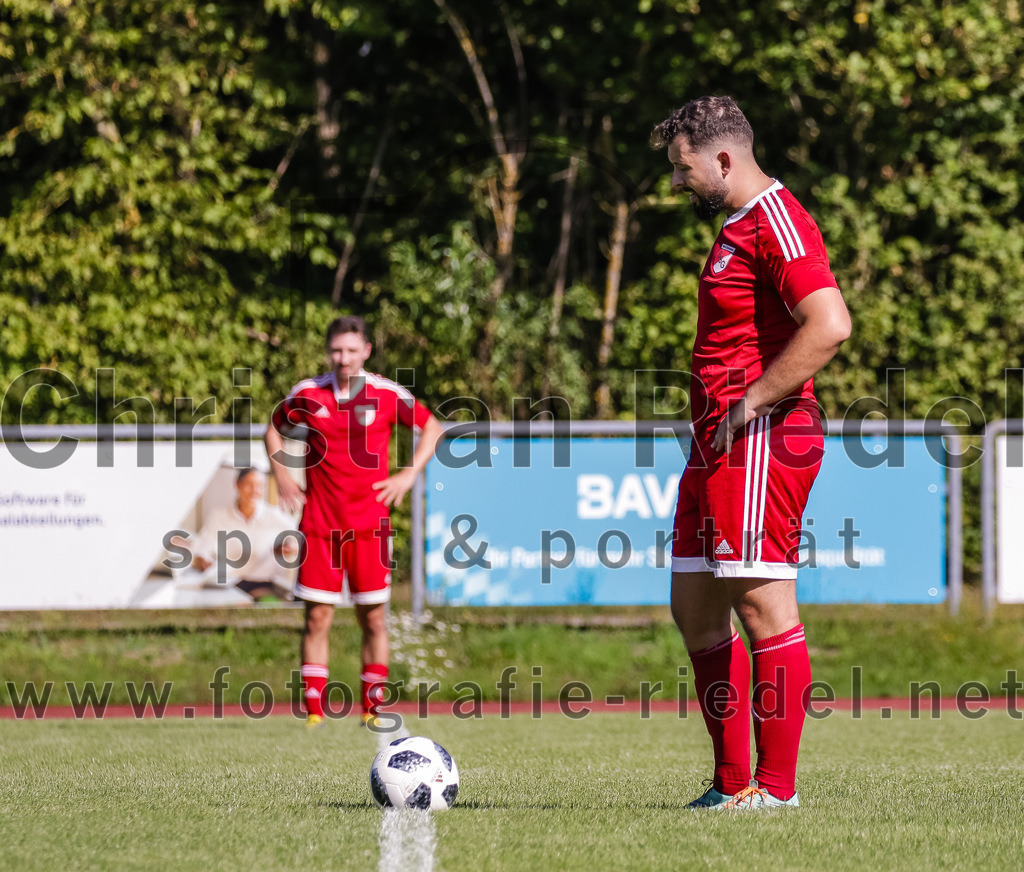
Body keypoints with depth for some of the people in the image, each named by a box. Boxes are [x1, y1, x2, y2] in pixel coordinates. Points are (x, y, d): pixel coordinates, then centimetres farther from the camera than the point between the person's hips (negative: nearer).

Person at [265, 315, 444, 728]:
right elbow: (275, 428, 19)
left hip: (370, 524, 0)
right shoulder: (307, 393, 1)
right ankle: (314, 713, 2)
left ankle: (372, 711, 10)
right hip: (318, 522, 0)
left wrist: (409, 475, 0)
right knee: (317, 618, -2)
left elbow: (432, 428, 11)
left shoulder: (387, 394, -3)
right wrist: (282, 476, 6)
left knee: (374, 619, 2)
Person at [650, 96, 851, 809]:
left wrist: (750, 403, -21)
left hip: (760, 443, -11)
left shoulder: (777, 223, -12)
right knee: (695, 608, 10)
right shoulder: (736, 228, 20)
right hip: (719, 447, 11)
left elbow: (830, 326, -24)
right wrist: (714, 419, 16)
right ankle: (733, 784, 14)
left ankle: (777, 787, -7)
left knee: (762, 603, -9)